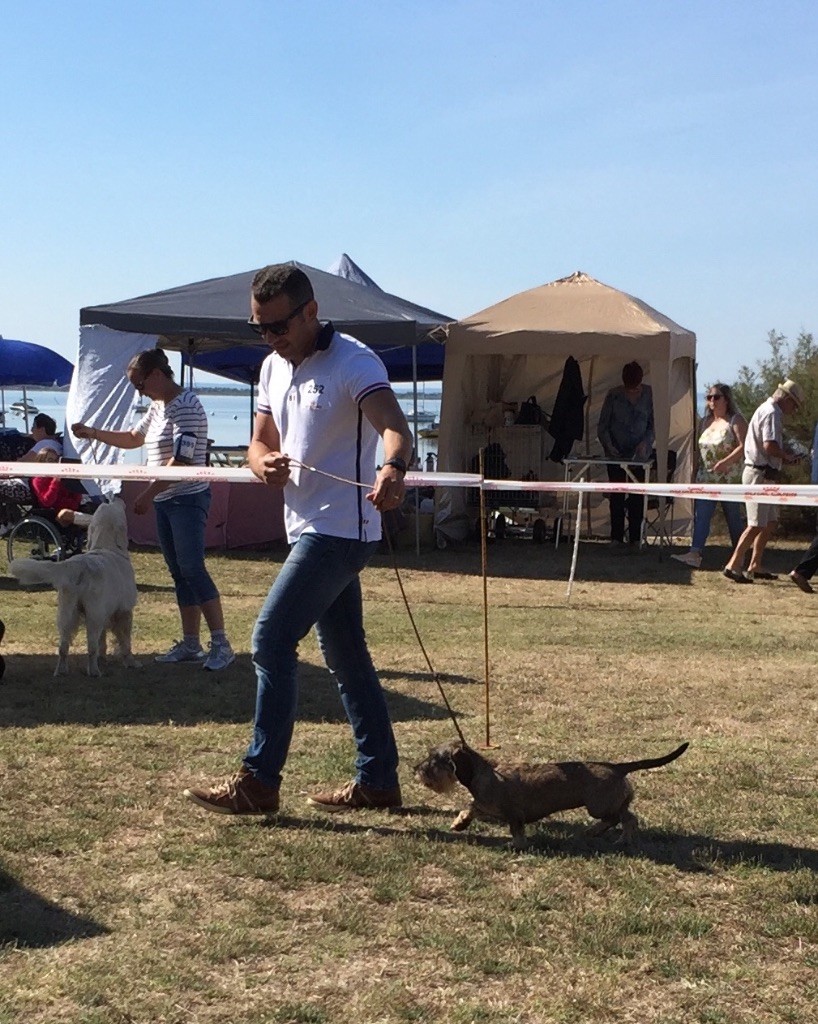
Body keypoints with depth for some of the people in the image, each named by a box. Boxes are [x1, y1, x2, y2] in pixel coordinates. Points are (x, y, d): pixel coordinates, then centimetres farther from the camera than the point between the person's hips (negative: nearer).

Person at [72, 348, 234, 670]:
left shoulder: (186, 407, -15)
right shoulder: (157, 407, 15)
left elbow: (182, 459, -21)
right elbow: (133, 438, 31)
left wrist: (149, 492, -19)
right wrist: (94, 434, 20)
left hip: (188, 499, -9)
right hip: (164, 501, 9)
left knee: (193, 570, -13)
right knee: (180, 574, 9)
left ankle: (221, 645, -12)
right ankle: (190, 644, 14)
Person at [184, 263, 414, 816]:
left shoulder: (354, 363, -15)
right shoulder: (274, 367, 11)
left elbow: (395, 427, -31)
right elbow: (260, 443, 15)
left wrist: (393, 469, -54)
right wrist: (265, 464, -10)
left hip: (340, 531, -9)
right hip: (309, 529, 9)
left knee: (272, 640, -12)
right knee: (347, 656, 12)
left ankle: (259, 781, -5)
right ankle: (379, 779, 20)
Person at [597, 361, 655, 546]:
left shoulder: (649, 394, -2)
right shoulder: (614, 395, -2)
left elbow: (654, 424, 4)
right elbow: (602, 425, 2)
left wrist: (645, 442, -12)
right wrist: (608, 445, -13)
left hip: (640, 453, 0)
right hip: (616, 453, 0)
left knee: (637, 496, -1)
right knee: (616, 496, 0)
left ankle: (635, 537, 4)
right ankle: (616, 536, 6)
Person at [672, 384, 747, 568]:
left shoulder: (735, 420, -5)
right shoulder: (705, 422, 15)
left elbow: (744, 446, -15)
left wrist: (726, 461, -25)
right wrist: (696, 471, 12)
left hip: (730, 478, -6)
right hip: (706, 478, 6)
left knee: (733, 517, 3)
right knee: (700, 516, -8)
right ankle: (695, 554, -17)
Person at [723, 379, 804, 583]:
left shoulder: (767, 410, 19)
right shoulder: (772, 413, -14)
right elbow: (769, 446, -26)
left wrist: (783, 457, 12)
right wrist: (787, 456, -10)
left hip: (763, 475, 11)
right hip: (759, 474, -11)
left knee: (770, 521, 15)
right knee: (757, 524, -10)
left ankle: (754, 567, 19)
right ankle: (733, 565, -9)